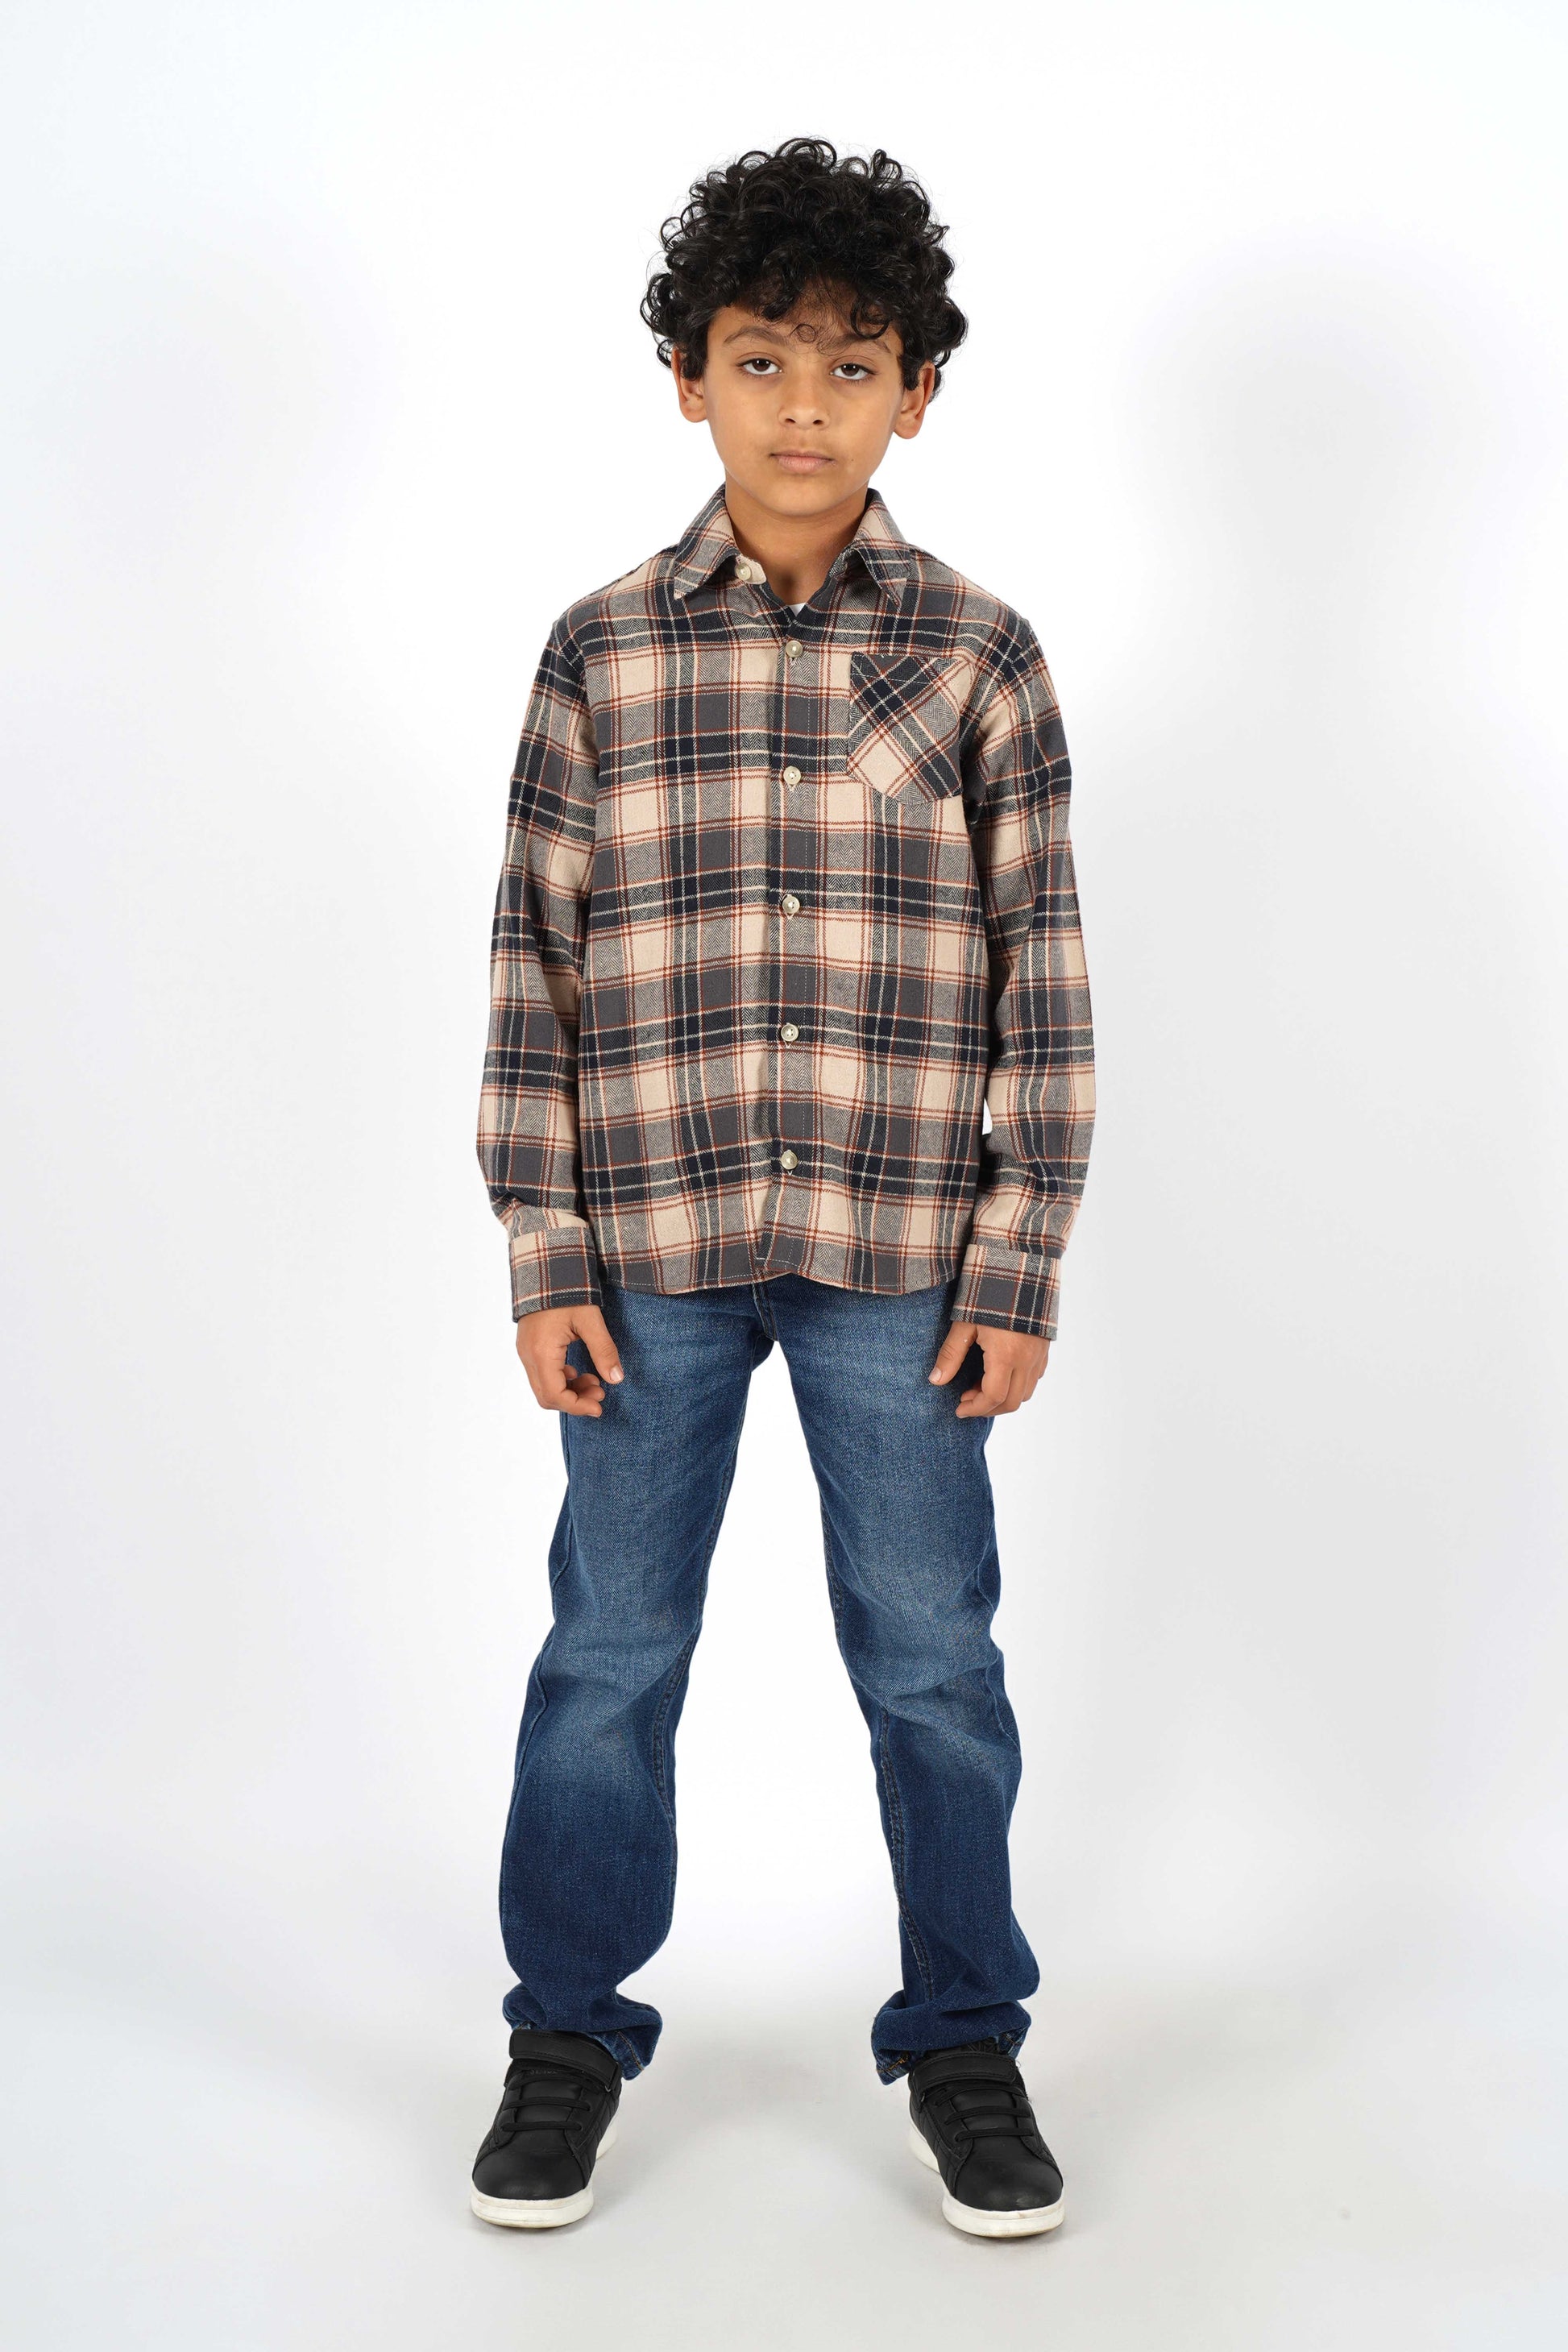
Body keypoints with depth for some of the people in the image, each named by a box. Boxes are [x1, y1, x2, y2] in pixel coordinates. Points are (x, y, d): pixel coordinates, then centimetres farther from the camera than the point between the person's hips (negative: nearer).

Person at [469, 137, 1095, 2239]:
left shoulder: (977, 655, 1)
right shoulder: (606, 653, 2)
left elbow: (1041, 970, 1)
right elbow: (535, 962, 2)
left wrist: (1020, 1266, -3)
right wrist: (545, 1255, -2)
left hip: (901, 1253, 0)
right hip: (652, 1244, 1)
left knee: (933, 1657, 9)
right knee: (610, 1649, 11)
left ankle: (964, 2036, 28)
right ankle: (572, 2031, 29)